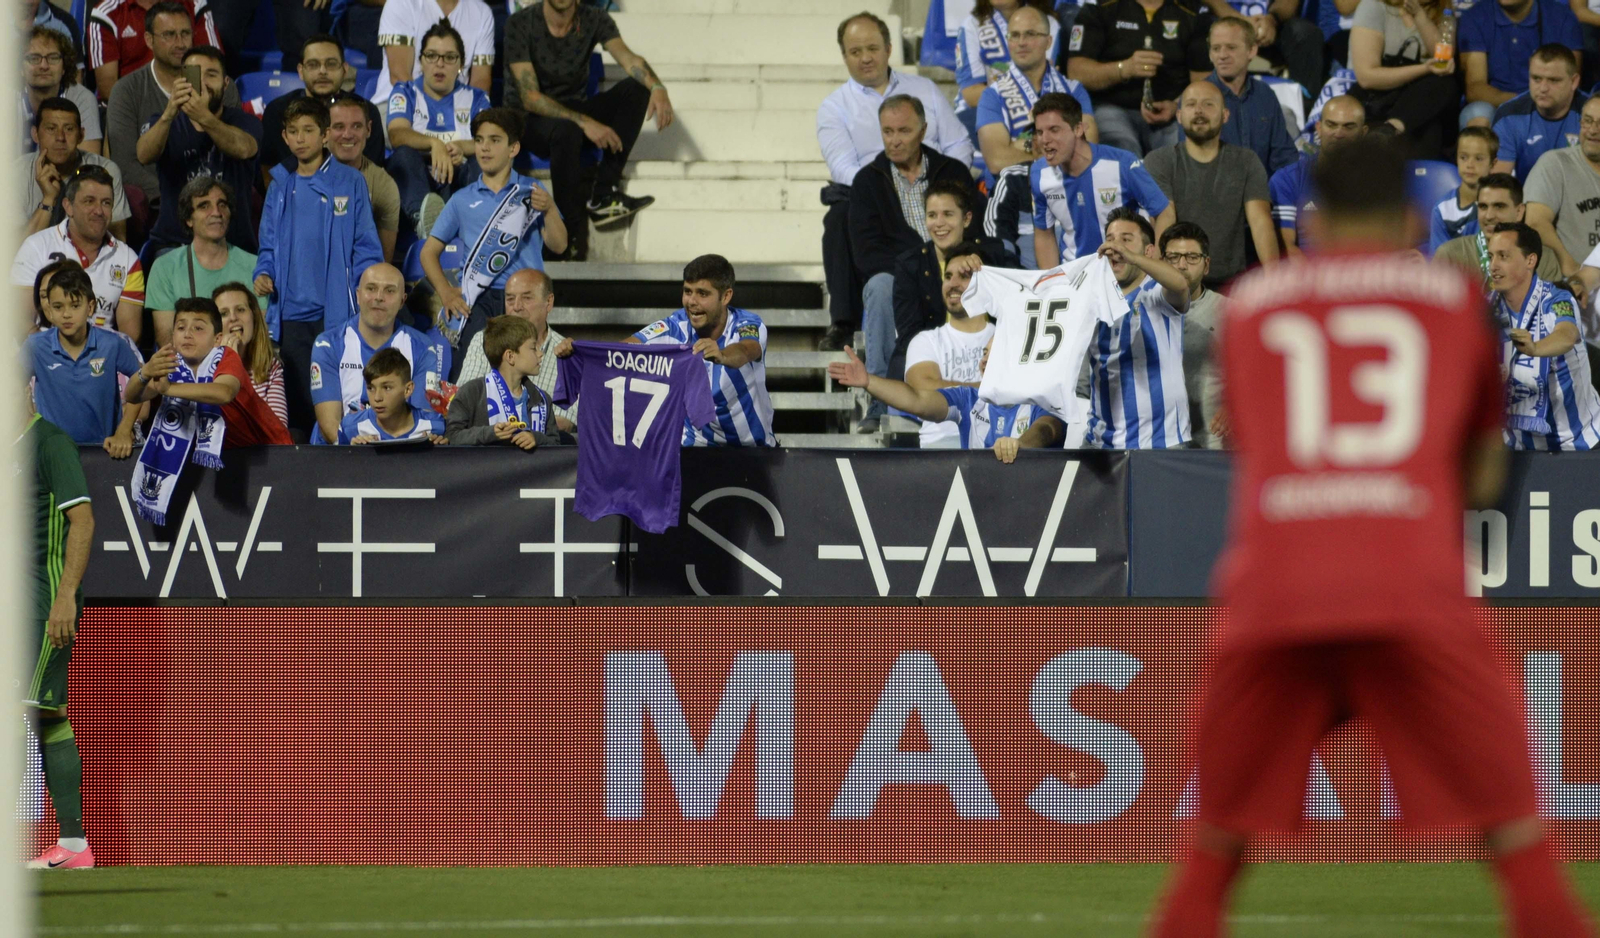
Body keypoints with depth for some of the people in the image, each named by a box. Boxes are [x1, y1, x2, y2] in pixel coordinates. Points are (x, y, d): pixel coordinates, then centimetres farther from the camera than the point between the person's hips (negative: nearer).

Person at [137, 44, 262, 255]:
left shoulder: (242, 122, 4)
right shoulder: (165, 124, 7)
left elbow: (244, 149, -22)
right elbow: (145, 155, -18)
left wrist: (205, 119, -43)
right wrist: (168, 115, -39)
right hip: (174, 243, 0)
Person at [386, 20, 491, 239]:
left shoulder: (475, 98, 21)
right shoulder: (405, 93, 17)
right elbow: (397, 135, -6)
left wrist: (461, 147, -21)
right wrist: (434, 144, -27)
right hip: (417, 181, -1)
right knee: (403, 155, -33)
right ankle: (422, 218, -63)